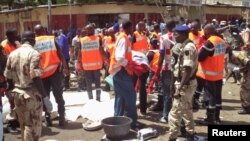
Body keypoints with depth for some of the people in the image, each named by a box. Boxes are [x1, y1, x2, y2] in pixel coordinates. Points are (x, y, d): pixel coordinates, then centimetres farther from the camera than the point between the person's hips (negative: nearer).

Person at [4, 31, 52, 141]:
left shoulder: (12, 54, 7)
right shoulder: (34, 54, -12)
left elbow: (8, 76, 8)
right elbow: (35, 78, -20)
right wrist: (45, 97, -19)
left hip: (17, 93, 6)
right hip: (32, 94, -6)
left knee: (24, 126, 19)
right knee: (33, 127, 5)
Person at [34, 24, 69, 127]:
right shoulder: (52, 39, 2)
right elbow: (60, 54, -1)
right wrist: (65, 67, 2)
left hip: (42, 73, 0)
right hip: (55, 70, 0)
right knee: (59, 96, 8)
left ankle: (48, 119, 13)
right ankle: (61, 118, 8)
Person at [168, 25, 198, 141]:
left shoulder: (188, 48, -21)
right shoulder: (187, 46, 10)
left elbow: (187, 70, -26)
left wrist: (179, 89, -26)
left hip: (185, 84, -11)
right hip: (187, 83, 11)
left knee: (175, 113, -5)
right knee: (186, 111, 21)